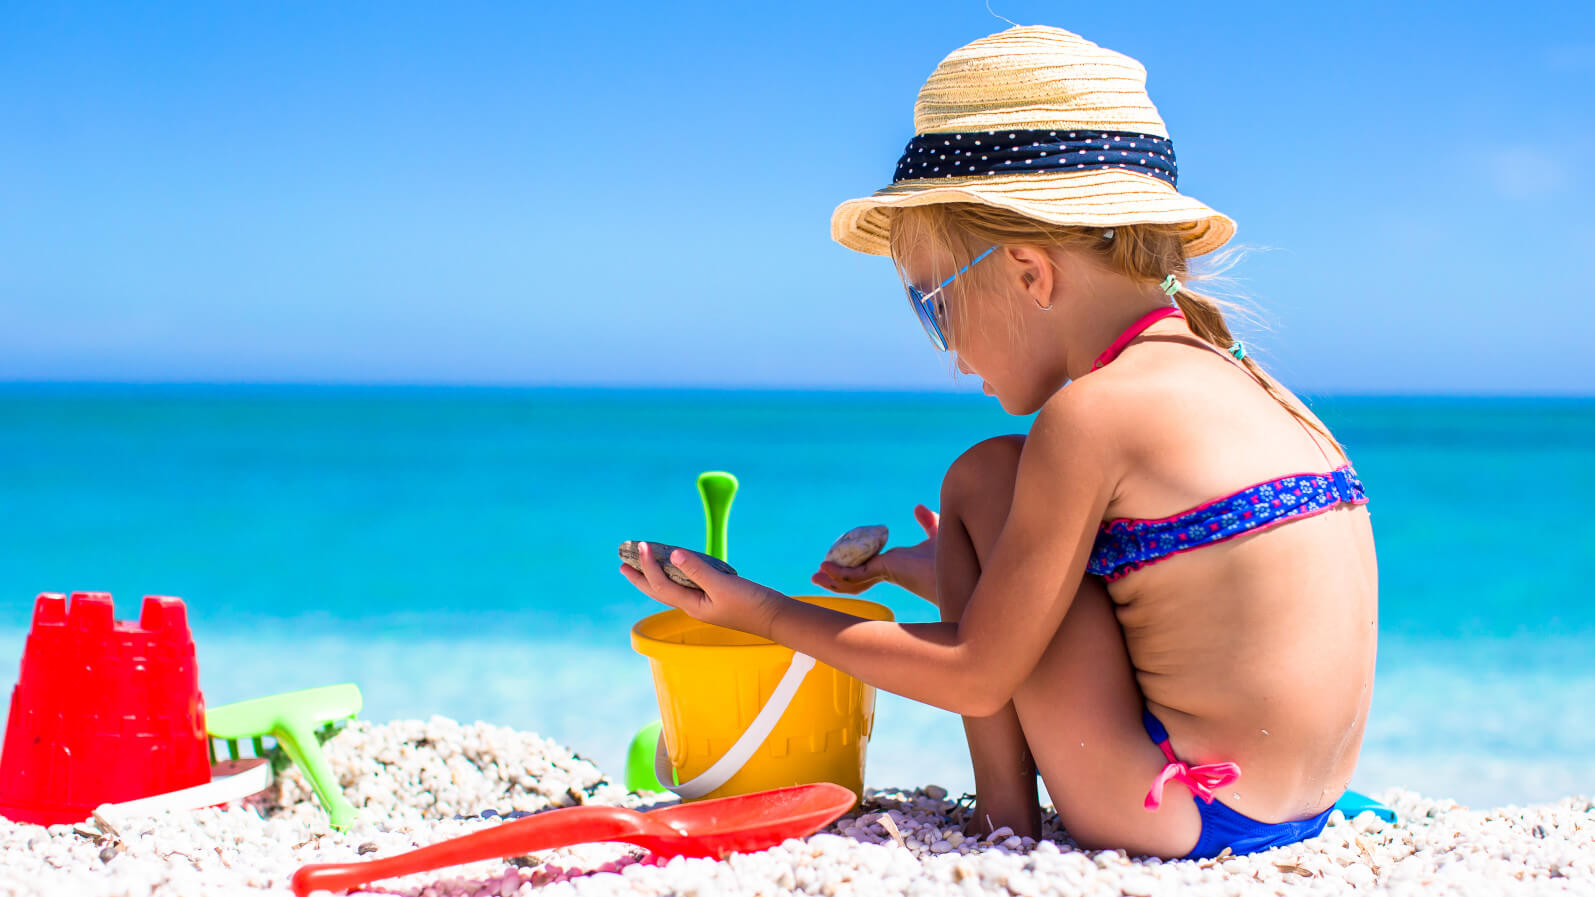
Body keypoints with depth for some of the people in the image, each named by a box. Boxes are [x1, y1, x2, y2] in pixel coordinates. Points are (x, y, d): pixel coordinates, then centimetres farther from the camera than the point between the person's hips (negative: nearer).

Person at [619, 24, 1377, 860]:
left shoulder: (1092, 414, -16)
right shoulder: (1232, 382, 11)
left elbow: (978, 675, -11)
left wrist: (763, 613, -1)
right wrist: (943, 575, 30)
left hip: (1180, 820, -9)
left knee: (983, 480, -1)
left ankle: (1003, 818, 3)